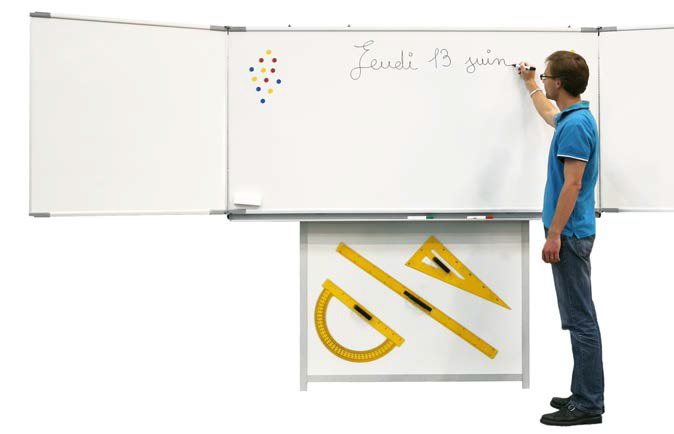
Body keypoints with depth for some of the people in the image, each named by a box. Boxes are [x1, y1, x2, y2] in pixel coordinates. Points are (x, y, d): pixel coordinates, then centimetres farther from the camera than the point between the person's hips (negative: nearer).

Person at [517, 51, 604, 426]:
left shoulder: (576, 124, -19)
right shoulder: (571, 117, 12)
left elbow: (572, 185, -22)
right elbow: (548, 113, 38)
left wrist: (554, 235, -21)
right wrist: (529, 83, 50)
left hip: (569, 234, -10)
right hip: (571, 232, 10)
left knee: (581, 319, -5)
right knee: (578, 317, 13)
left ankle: (588, 405, 1)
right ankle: (586, 394, 20)